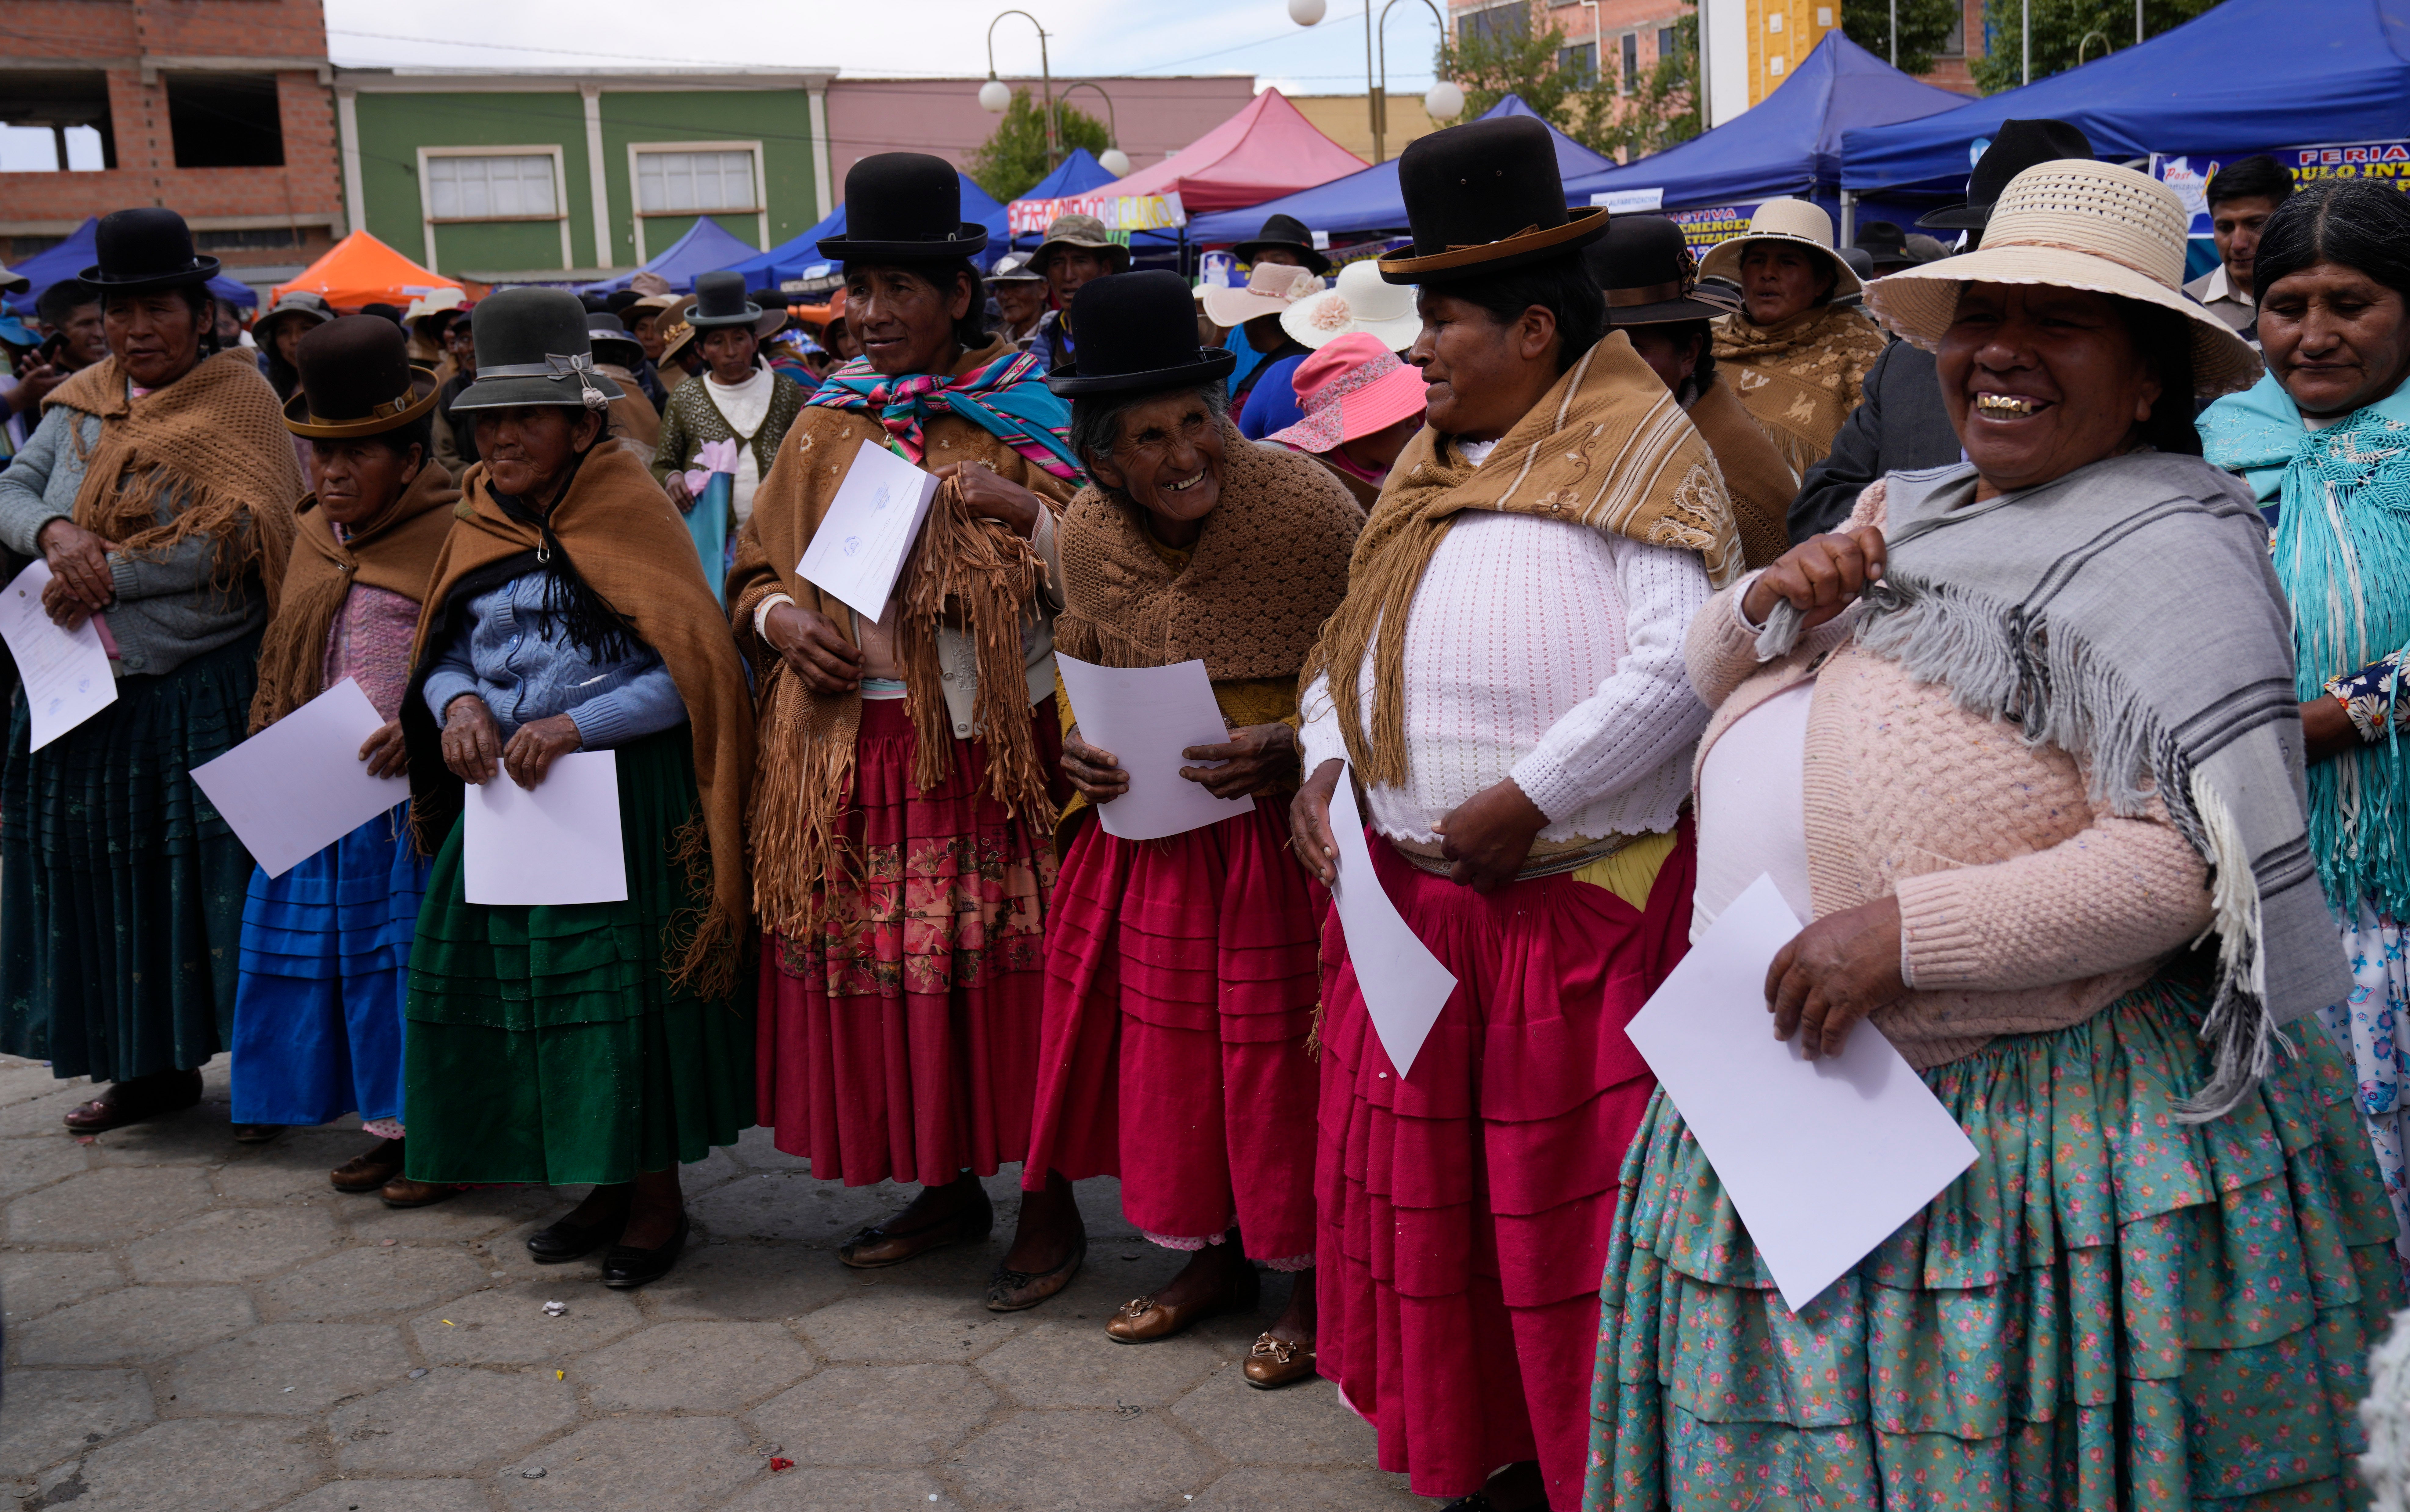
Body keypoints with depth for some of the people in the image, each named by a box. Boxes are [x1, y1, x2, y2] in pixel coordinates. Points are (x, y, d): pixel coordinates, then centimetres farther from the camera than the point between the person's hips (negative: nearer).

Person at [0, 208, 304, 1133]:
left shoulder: (237, 398, -4)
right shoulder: (83, 401, 13)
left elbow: (234, 532, -16)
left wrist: (106, 573, -17)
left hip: (204, 691, -5)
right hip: (88, 686, 6)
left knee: (207, 877, -2)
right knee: (106, 875, 10)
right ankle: (152, 1066, 22)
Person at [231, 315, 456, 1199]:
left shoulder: (454, 534, -8)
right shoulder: (310, 537, 15)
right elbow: (280, 661, 25)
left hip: (414, 789, -7)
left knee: (419, 953, -2)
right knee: (339, 951, 10)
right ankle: (388, 1124, 22)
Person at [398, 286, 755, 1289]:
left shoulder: (627, 513, -8)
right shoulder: (480, 520, 10)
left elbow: (694, 668, -15)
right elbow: (442, 653, 16)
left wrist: (575, 725, -22)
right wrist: (458, 703, -6)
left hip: (621, 800, -6)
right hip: (506, 794, 6)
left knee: (624, 993, -5)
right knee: (508, 983, 7)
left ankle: (657, 1198, 13)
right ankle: (605, 1185, 23)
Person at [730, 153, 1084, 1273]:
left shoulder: (1025, 416, 2)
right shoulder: (826, 431, 11)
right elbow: (756, 567, 19)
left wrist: (1025, 512, -16)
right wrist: (783, 619, -2)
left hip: (987, 746, -4)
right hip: (851, 749, 4)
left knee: (1005, 970, -1)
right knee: (879, 971, 8)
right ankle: (947, 1188, 26)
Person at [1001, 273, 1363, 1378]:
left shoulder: (1305, 505, -17)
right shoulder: (1087, 535, -1)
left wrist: (1289, 746, -23)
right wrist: (1079, 745, -3)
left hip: (1287, 828, -5)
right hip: (1150, 830, 5)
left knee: (1284, 1053, 1)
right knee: (1168, 1045, 13)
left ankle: (1311, 1286, 22)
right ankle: (1213, 1257, 35)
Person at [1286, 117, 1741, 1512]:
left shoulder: (1639, 449, -9)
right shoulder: (1431, 463, 15)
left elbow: (1683, 663, -19)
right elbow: (1359, 636, 21)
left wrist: (1524, 799, -19)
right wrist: (1324, 763, 4)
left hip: (1583, 893, -7)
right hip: (1407, 887, 7)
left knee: (1570, 1185, 1)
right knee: (1426, 1172, 13)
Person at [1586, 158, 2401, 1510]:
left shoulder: (2162, 549, -12)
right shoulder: (1909, 510, 13)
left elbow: (2191, 863, -22)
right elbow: (1714, 674, 20)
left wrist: (1905, 930, -25)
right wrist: (1771, 606, -2)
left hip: (2038, 1127, -7)